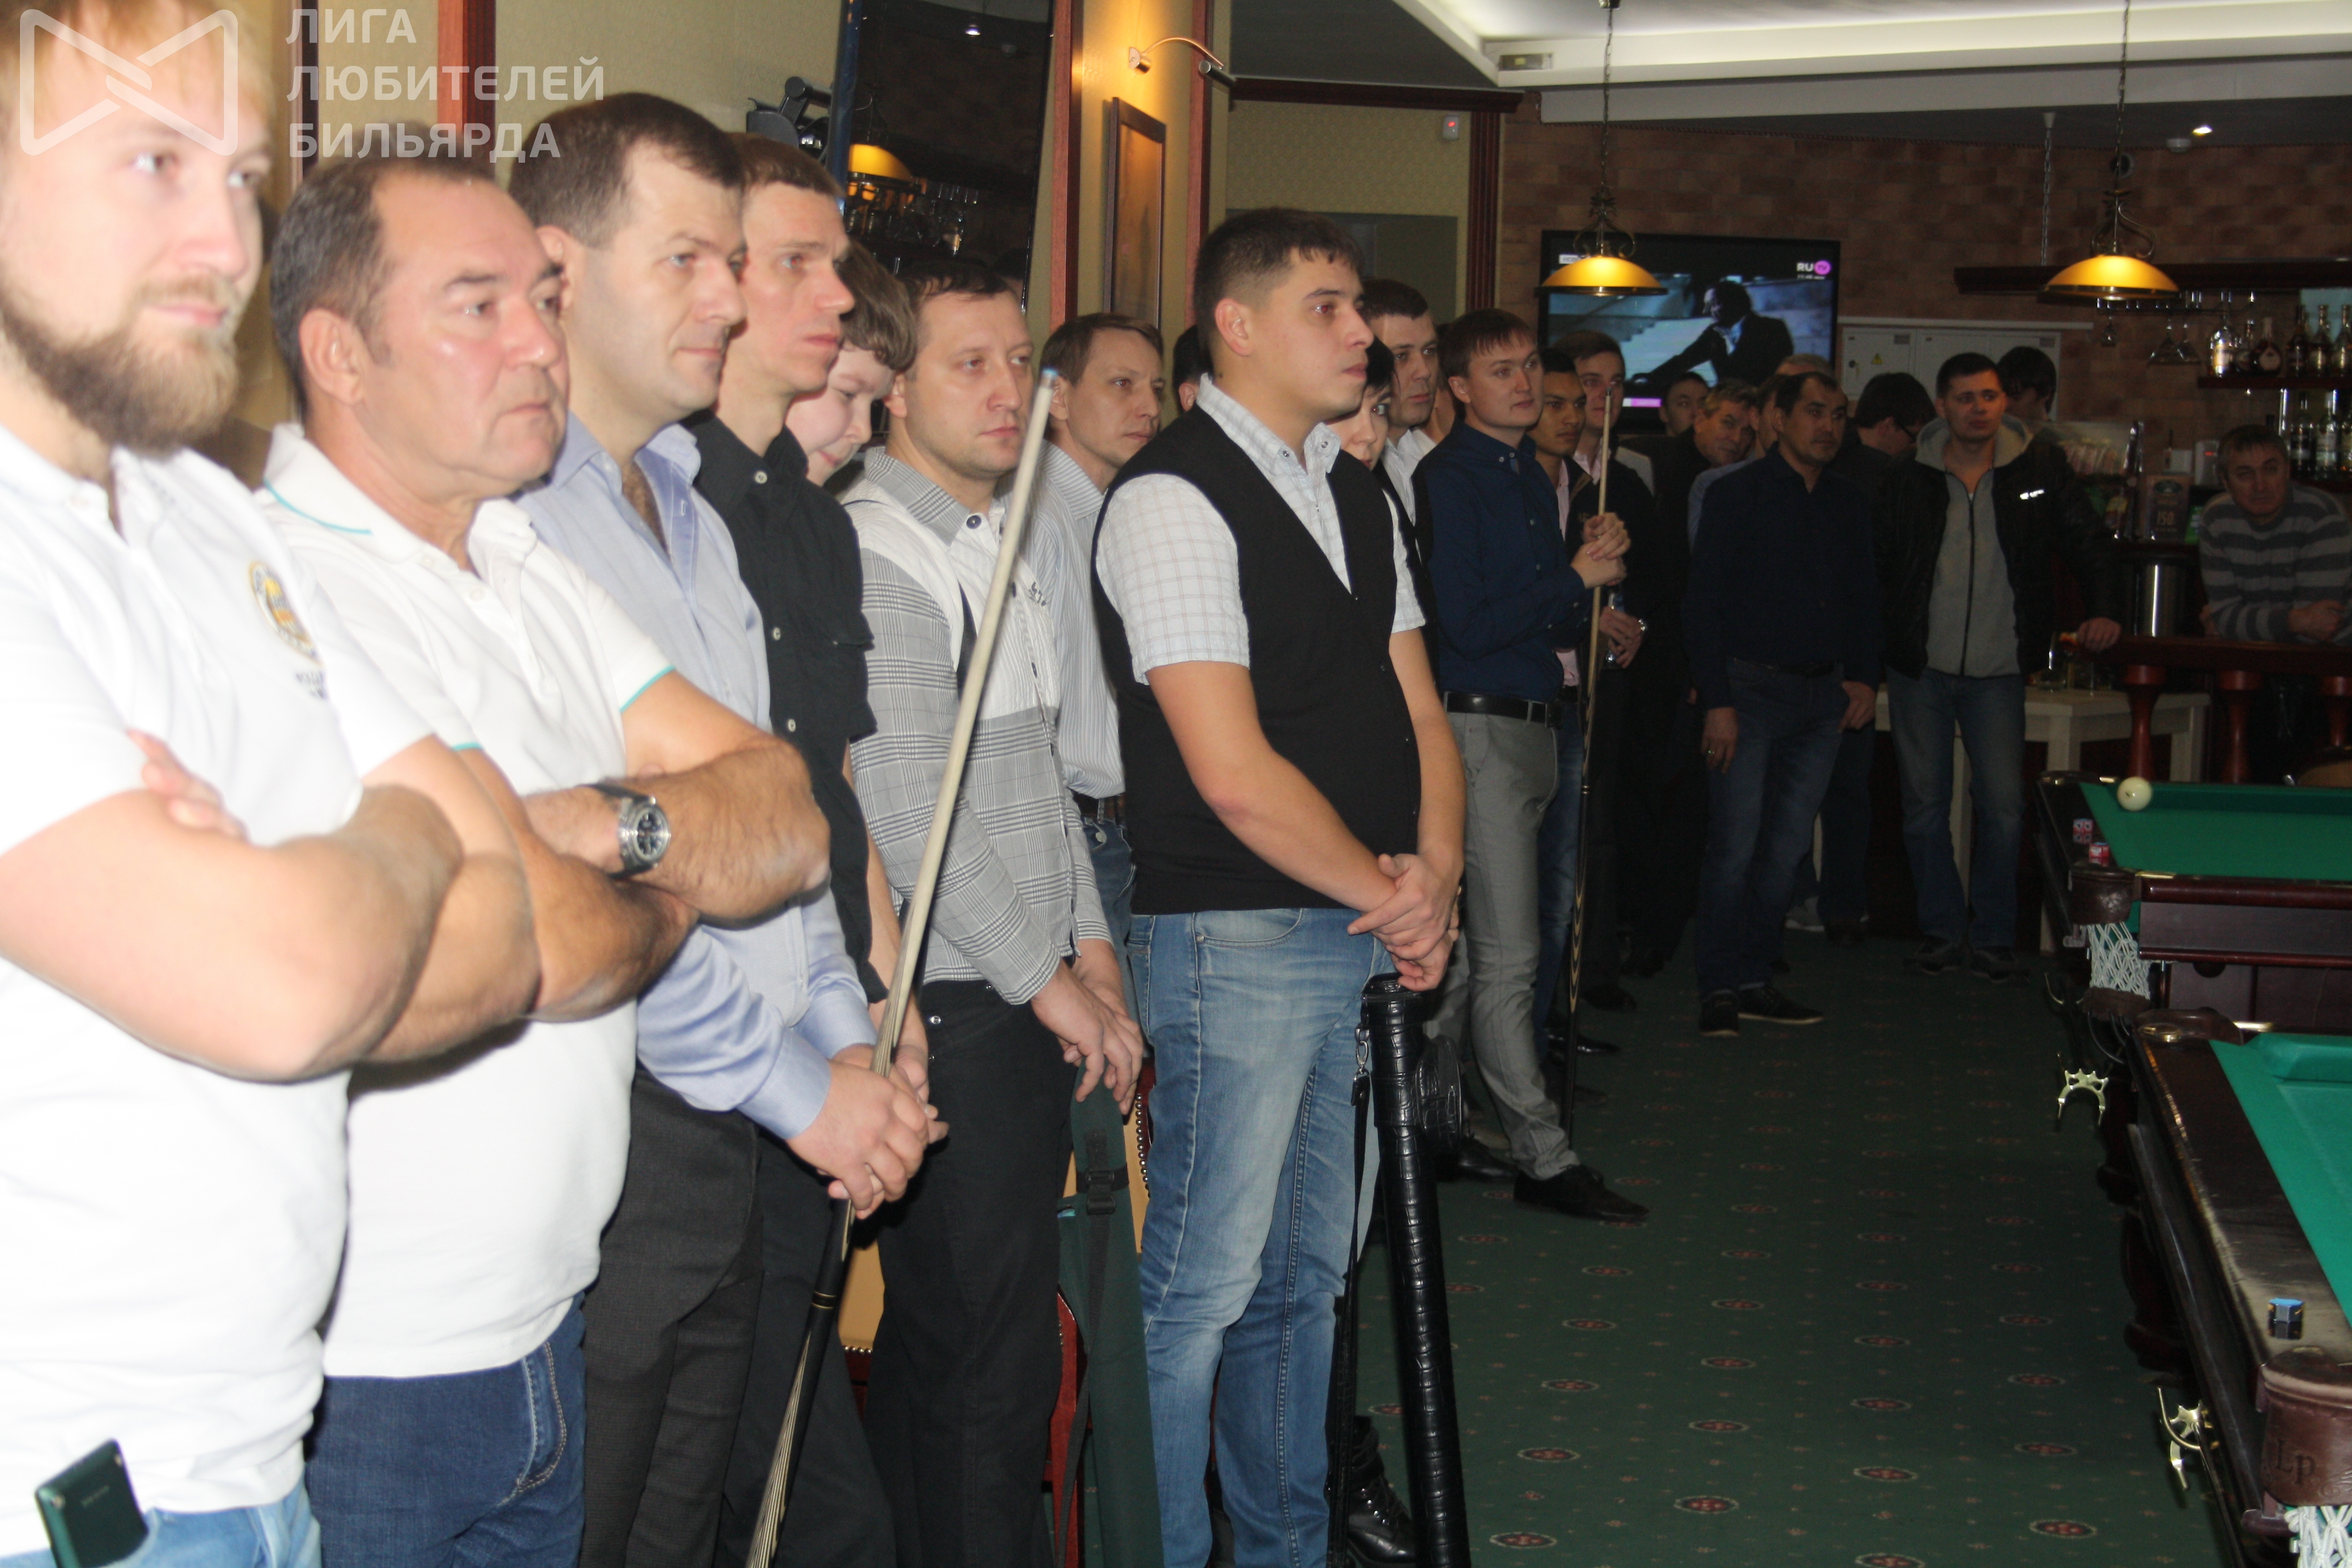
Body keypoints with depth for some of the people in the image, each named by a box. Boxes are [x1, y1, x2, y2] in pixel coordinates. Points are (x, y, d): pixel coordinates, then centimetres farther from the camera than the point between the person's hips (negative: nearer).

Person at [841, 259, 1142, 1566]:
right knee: (988, 1359, -2)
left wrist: (1093, 948, 13)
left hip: (1033, 997, 8)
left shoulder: (1004, 540, 16)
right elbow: (910, 813, -17)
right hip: (953, 1011, -8)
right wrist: (1050, 983, -10)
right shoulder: (876, 552, -13)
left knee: (947, 1344, 15)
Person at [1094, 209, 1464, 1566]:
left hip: (1371, 935, 8)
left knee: (1309, 1271, 17)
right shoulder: (1174, 499, -12)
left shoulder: (1359, 494, 15)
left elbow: (1416, 707, 15)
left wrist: (1438, 878, -1)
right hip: (1239, 938, -8)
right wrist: (1387, 890, -7)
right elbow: (1234, 772, -18)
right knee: (1207, 1282, -2)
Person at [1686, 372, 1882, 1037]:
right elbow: (1703, 602, -7)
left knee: (1785, 850, 6)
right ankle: (1719, 988, 2)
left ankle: (1755, 982, 15)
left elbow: (1864, 601, 21)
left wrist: (1864, 677, 7)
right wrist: (1717, 701, -13)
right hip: (1750, 689, -5)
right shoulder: (1739, 494, -4)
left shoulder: (1849, 506, 13)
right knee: (1735, 848, -7)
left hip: (1823, 695, 5)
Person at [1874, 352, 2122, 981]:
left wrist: (2103, 609, -10)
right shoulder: (1910, 481, 0)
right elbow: (1878, 568, 4)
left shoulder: (2040, 469, 0)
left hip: (1997, 670, -1)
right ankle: (1942, 931, 20)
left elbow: (2088, 541, 6)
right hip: (1919, 669, 1)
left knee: (2003, 807, -3)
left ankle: (1993, 938, 11)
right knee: (1925, 805, 6)